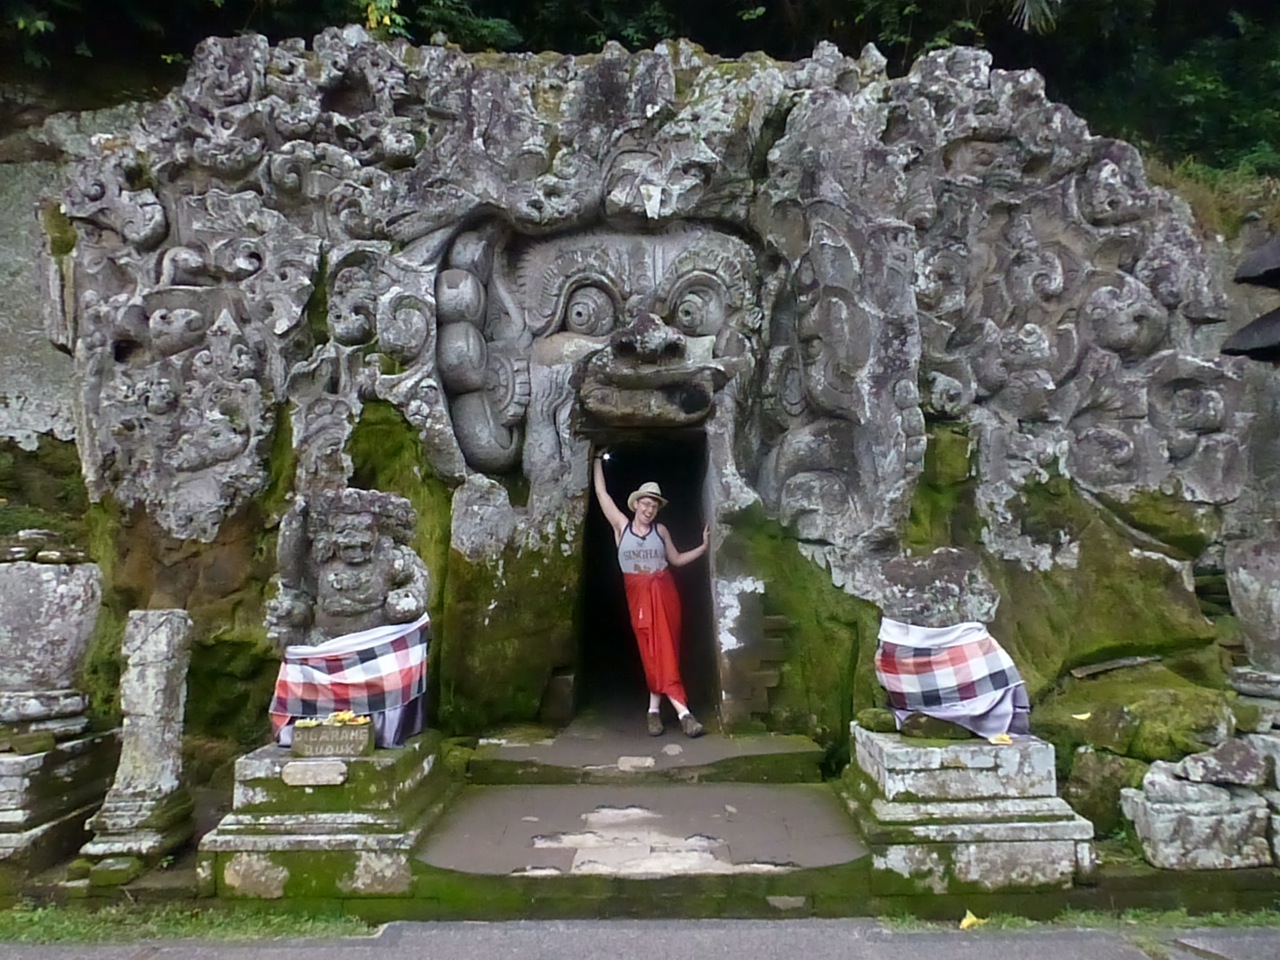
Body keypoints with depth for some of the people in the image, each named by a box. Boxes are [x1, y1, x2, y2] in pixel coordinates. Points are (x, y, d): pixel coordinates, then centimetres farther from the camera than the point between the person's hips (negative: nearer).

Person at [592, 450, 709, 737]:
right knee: (651, 652, -3)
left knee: (665, 650, -6)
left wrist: (704, 547, 3)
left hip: (664, 593, 1)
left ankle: (655, 708, -1)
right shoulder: (621, 525, 0)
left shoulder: (661, 531, 4)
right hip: (638, 594, -1)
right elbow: (601, 492, 4)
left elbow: (676, 560, 14)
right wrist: (597, 461, 8)